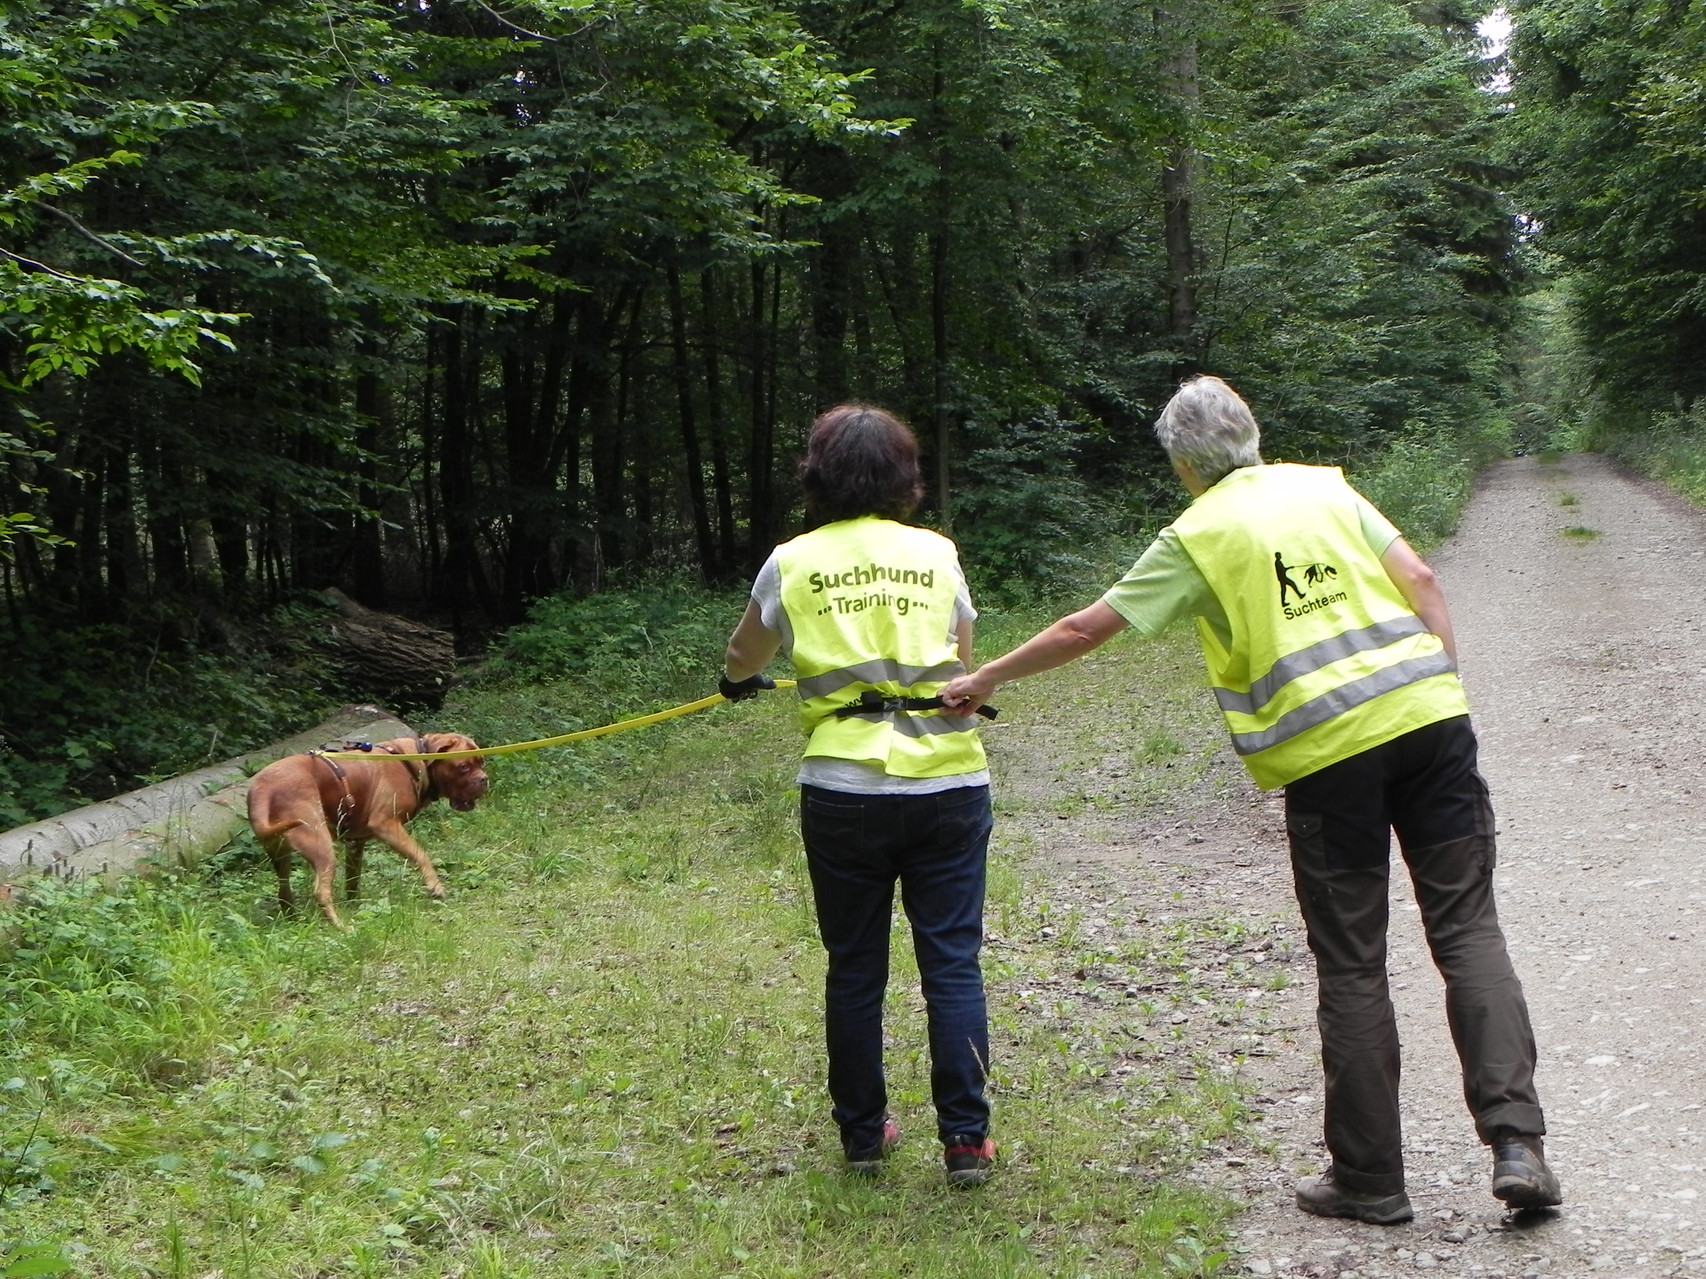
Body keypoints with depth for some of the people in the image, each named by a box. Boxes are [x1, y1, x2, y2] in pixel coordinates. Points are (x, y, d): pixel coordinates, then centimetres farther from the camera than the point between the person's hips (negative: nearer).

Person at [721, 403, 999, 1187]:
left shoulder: (793, 563, 4)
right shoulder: (937, 554, 6)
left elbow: (741, 661, 20)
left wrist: (739, 680, 44)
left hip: (843, 790, 0)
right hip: (948, 781, 0)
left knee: (854, 968, 11)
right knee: (953, 963, 6)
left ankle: (862, 1135, 20)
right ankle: (966, 1140, 6)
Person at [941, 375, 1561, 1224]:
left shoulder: (1196, 537, 4)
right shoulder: (1325, 487, 15)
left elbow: (1085, 630, 8)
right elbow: (1420, 580, 8)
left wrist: (985, 679, 19)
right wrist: (1443, 689, 11)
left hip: (1327, 749, -3)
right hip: (1428, 717, 3)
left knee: (1351, 966, 6)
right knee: (1466, 928, 5)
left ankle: (1369, 1177, 12)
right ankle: (1516, 1139, -4)